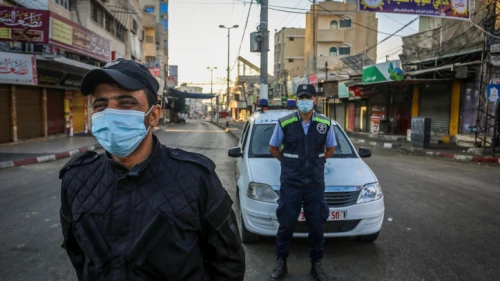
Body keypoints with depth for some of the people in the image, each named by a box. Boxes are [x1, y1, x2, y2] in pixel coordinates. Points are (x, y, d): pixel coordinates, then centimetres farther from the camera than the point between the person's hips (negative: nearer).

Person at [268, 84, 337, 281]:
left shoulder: (325, 123, 0)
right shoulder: (284, 123, -6)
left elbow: (331, 149, 15)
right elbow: (273, 148, 7)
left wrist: (316, 162, 8)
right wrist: (289, 162, 6)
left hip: (316, 183, 2)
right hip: (290, 183, -1)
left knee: (317, 225, 10)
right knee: (286, 224, 6)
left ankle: (316, 264, 28)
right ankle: (281, 263, 24)